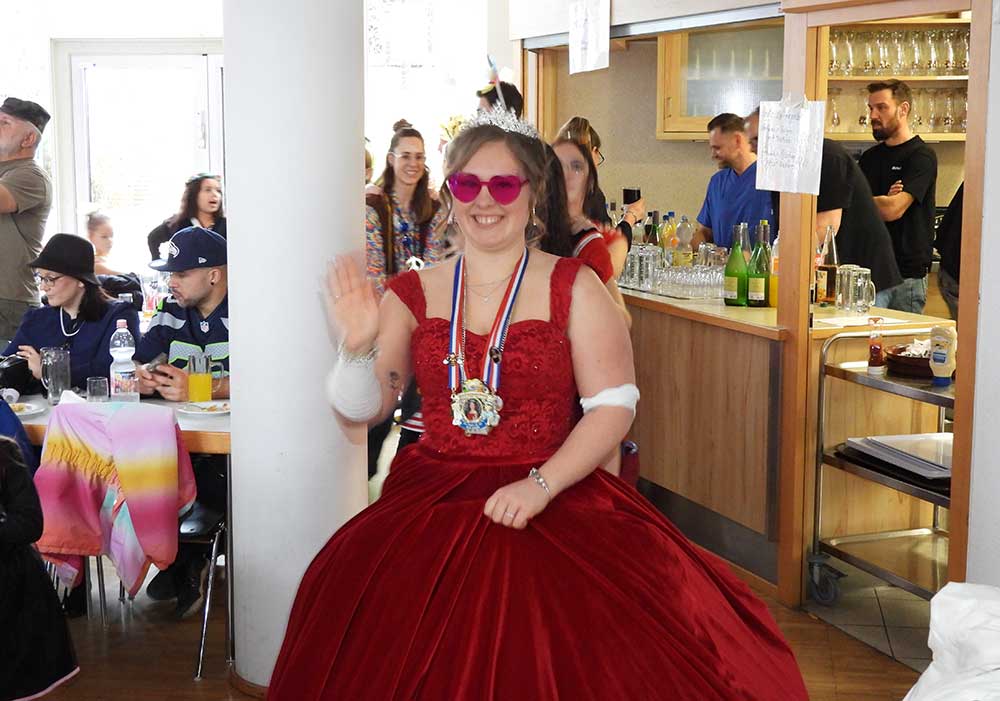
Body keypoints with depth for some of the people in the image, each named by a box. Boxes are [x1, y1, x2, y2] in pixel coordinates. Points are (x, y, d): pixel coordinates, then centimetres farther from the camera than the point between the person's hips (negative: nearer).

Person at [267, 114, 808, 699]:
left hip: (554, 495, -1)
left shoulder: (573, 287, 4)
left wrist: (540, 485, -16)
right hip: (431, 497, 2)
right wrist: (358, 346, -13)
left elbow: (614, 405, -4)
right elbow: (362, 410, 6)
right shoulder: (414, 294, 11)